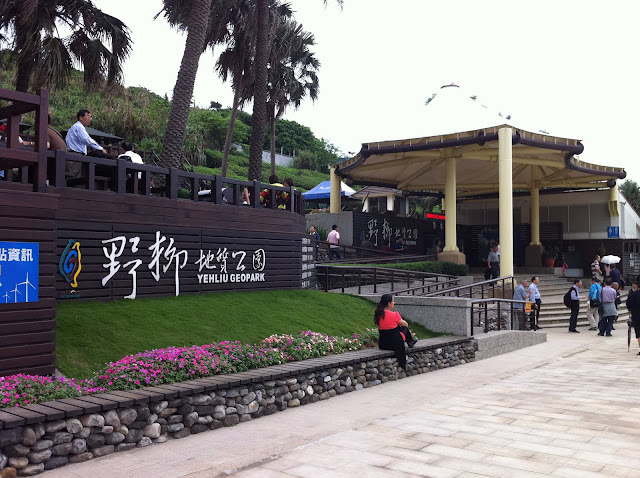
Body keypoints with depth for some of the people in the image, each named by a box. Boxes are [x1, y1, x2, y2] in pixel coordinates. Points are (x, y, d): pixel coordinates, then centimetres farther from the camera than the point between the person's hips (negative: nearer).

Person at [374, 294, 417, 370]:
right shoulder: (394, 314, -19)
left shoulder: (378, 314, -2)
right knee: (404, 328, 20)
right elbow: (405, 324, -1)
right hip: (394, 344, -6)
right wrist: (401, 322, 20)